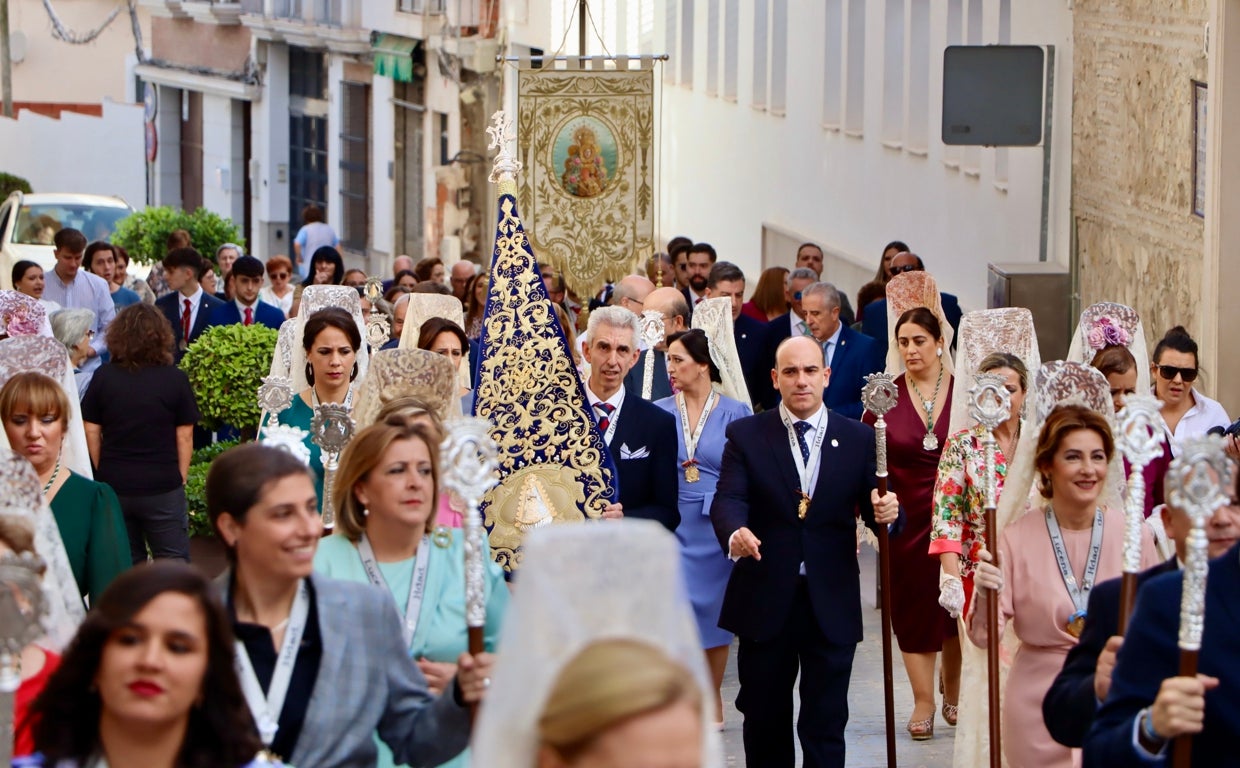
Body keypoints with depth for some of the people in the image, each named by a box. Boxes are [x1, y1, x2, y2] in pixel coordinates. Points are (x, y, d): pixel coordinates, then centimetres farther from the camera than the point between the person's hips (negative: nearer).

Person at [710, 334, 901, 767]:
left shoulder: (859, 440, 4)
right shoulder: (745, 435, 1)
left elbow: (875, 509, 1)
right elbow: (728, 499, -12)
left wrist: (887, 512, -24)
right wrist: (735, 533, -35)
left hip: (832, 605, 0)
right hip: (764, 601, 0)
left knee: (825, 726, 2)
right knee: (764, 720, 12)